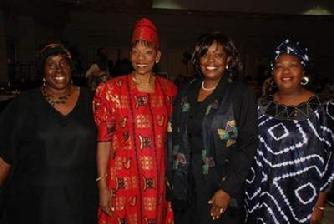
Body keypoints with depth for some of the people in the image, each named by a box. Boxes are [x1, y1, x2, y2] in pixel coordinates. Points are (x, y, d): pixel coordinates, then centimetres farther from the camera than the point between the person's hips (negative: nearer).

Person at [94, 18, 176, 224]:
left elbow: (170, 136, 10)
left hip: (159, 183, 3)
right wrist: (102, 186, -9)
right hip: (123, 183, -2)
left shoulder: (169, 90, 2)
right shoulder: (111, 90, -7)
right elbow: (104, 139, -7)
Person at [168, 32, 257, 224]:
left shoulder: (242, 93, -8)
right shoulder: (187, 92, 5)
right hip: (186, 184, 4)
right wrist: (174, 180, 5)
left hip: (220, 184, -4)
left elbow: (248, 145, -11)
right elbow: (177, 139, 9)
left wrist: (228, 190, -15)